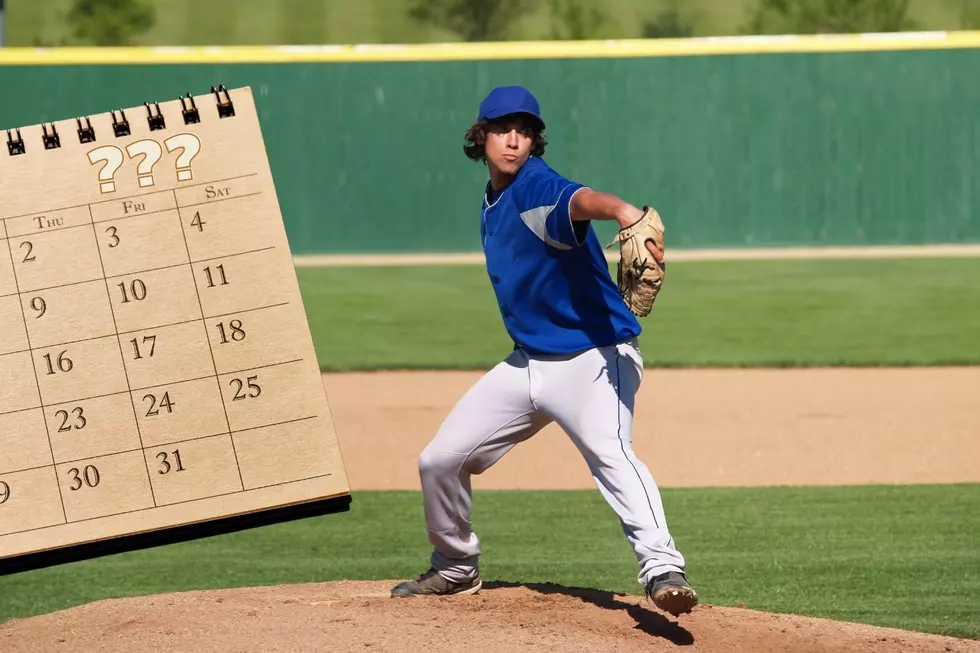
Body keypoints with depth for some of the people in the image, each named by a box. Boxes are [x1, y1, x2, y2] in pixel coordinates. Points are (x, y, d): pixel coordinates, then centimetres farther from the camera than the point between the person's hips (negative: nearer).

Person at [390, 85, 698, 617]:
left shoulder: (539, 189, -18)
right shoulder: (492, 205, 9)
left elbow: (581, 200, -43)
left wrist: (622, 210, -64)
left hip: (594, 357, -9)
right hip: (527, 364, 9)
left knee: (609, 452, -35)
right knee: (439, 460, 11)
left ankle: (662, 570, -45)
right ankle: (455, 569, 34)